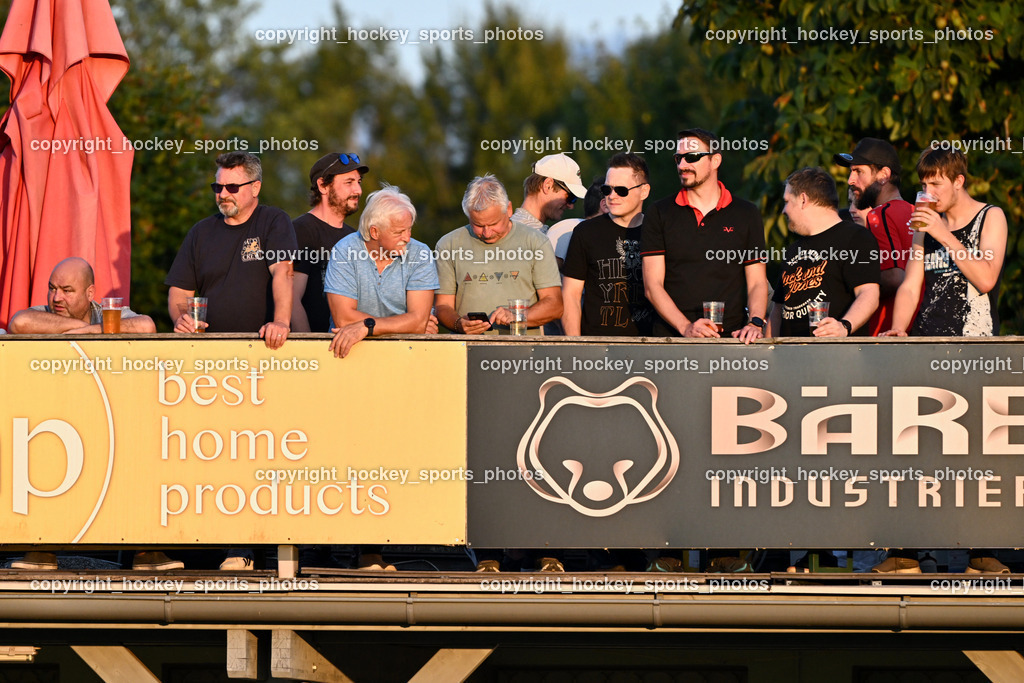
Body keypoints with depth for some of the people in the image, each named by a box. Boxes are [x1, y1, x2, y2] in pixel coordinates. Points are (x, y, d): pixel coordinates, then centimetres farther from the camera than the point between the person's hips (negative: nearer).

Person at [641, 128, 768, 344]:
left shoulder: (746, 215, 12)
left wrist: (755, 323, -8)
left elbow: (757, 283, 11)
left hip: (730, 337, 0)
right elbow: (653, 285, 3)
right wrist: (686, 328, -11)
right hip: (672, 338, 0)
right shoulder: (659, 214, 10)